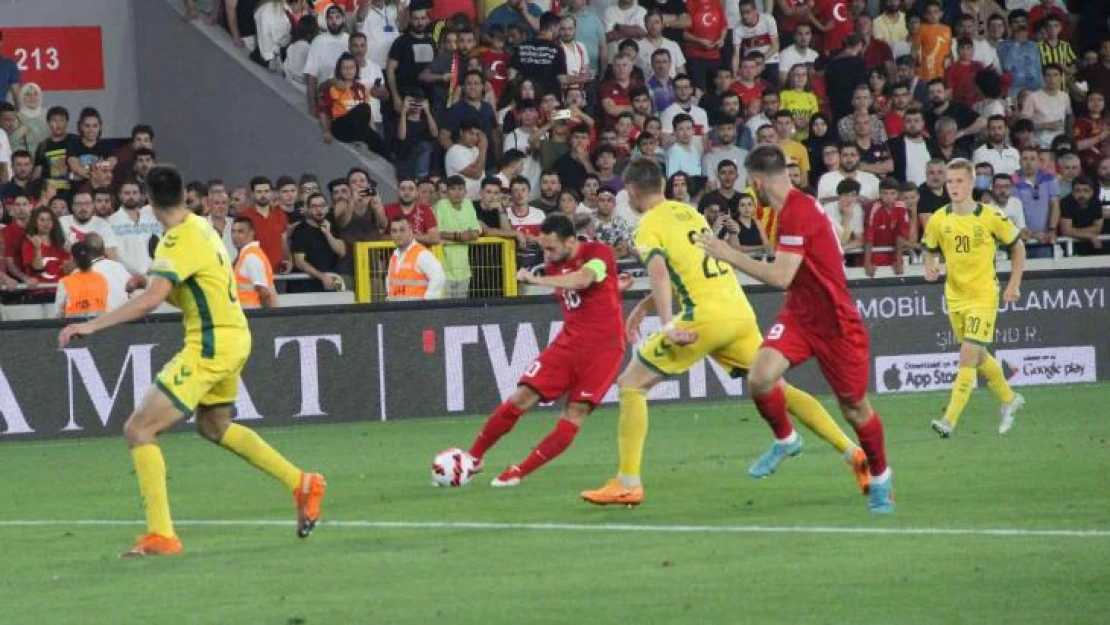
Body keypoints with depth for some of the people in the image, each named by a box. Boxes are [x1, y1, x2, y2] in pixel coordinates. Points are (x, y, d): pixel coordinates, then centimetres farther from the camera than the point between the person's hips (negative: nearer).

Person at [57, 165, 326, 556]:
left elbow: (151, 300, -32)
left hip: (210, 348, -9)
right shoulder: (201, 227, 8)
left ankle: (161, 535, -16)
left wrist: (92, 326, -33)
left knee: (139, 429, -11)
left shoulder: (178, 241, -19)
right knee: (214, 426, 31)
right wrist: (160, 286, 7)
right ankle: (302, 484, 37)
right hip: (233, 338, 9)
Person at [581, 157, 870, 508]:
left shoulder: (649, 226, -2)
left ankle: (628, 484, -3)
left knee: (631, 385, 3)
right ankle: (854, 454, 7)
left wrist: (667, 325, -29)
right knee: (777, 388, 14)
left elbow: (659, 271, -20)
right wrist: (646, 306, 29)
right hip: (740, 311, 7)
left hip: (704, 318, -7)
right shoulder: (688, 213, 20)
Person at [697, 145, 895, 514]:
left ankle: (880, 478, 28)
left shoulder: (797, 213, -23)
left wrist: (730, 256, -21)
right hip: (798, 314, 7)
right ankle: (785, 440, 9)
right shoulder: (783, 210, 6)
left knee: (853, 407, 6)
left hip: (835, 323, -7)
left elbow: (781, 277, -28)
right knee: (760, 377, -17)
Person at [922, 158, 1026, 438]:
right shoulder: (939, 220, -2)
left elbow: (1017, 246, 3)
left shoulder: (991, 217, -10)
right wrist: (931, 267, -12)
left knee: (968, 357, -15)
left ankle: (949, 421, -19)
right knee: (979, 357, 17)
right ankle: (1009, 399, 41)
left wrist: (1014, 284, -1)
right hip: (954, 297, 5)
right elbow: (930, 252, 12)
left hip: (984, 296, -5)